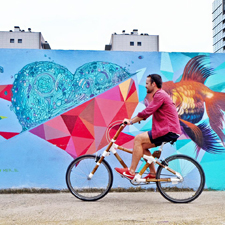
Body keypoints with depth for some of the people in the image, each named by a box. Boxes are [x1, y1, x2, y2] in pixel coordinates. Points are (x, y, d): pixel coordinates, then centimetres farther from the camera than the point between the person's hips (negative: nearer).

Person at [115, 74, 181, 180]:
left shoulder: (160, 95, -12)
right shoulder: (159, 95, 22)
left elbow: (146, 112, -19)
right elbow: (147, 113, 25)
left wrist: (130, 121, -11)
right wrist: (131, 120, 20)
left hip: (168, 131, -10)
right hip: (167, 130, 10)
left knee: (138, 139, -14)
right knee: (142, 146, 8)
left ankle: (131, 172, -12)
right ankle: (153, 173, 12)